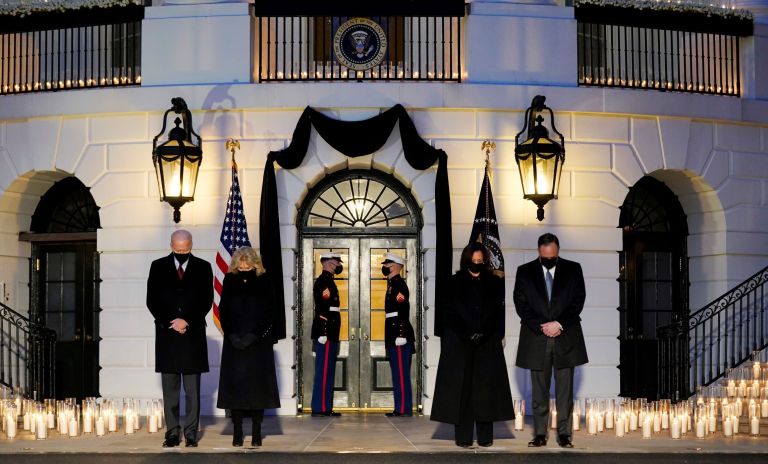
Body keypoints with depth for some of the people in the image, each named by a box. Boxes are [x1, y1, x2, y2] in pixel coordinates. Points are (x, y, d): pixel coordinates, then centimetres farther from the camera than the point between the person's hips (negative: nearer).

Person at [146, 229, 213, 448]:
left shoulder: (203, 267, 6)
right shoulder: (158, 267, 7)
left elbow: (206, 300, 2)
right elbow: (152, 300, 3)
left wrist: (187, 321, -9)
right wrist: (170, 323, -7)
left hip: (193, 335, -1)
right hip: (167, 334, 1)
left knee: (192, 389, 1)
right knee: (170, 388, 3)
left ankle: (191, 433, 5)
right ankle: (172, 432, 8)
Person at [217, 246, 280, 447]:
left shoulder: (263, 282, -1)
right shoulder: (229, 281, 4)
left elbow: (270, 312, -2)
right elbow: (223, 311, 6)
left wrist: (254, 335, -11)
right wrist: (231, 334, -7)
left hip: (259, 342, -1)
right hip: (234, 342, 2)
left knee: (257, 384, -2)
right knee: (235, 384, -1)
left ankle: (256, 432, 3)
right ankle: (237, 431, 4)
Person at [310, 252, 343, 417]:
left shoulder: (327, 281, 20)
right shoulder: (324, 281, -12)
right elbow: (322, 309, -19)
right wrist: (323, 333, -24)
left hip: (328, 334, 10)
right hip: (326, 334, -10)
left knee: (326, 371, 10)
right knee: (325, 371, -8)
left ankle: (325, 407, 13)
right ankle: (321, 408, -7)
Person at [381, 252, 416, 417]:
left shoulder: (399, 284, -11)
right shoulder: (392, 284, 19)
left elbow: (404, 310, -19)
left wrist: (401, 334, -23)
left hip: (400, 335, -10)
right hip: (394, 336, 10)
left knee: (401, 373, -8)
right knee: (398, 373, 10)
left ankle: (403, 409, -6)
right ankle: (401, 407, 14)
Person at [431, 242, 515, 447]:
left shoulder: (494, 283, 8)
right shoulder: (454, 283, 5)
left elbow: (498, 313, 2)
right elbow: (450, 313, -1)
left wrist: (484, 334, -12)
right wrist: (468, 334, -12)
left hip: (487, 344, 1)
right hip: (459, 344, -1)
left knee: (486, 387, -1)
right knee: (462, 388, -4)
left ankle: (485, 436, 4)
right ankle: (463, 437, -2)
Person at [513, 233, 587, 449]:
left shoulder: (573, 269, 5)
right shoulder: (525, 272, 5)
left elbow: (578, 301, 0)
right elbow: (521, 304, 0)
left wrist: (559, 324, -11)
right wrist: (541, 327, -10)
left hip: (566, 338, 0)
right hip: (536, 339, 0)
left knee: (565, 391, 1)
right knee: (539, 391, 4)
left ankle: (565, 434, 5)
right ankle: (540, 434, 9)